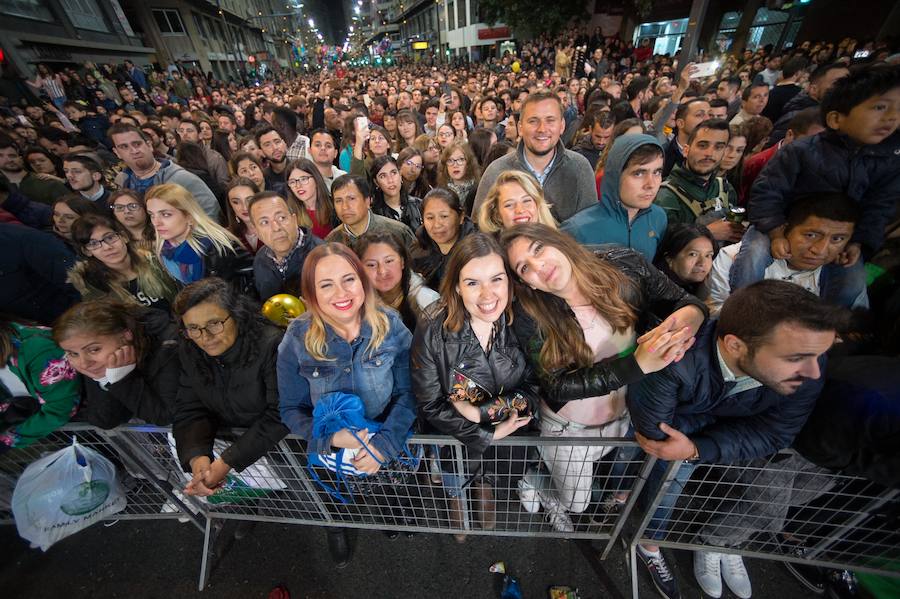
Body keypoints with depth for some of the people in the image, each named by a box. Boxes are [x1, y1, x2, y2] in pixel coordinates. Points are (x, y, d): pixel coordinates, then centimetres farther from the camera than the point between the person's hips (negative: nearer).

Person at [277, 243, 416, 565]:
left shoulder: (390, 326, -14)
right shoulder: (297, 339, -13)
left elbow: (407, 393, -9)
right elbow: (291, 409, -5)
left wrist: (384, 444, -20)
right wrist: (331, 436, -21)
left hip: (388, 444, 0)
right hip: (328, 448, 1)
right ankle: (337, 527, 28)